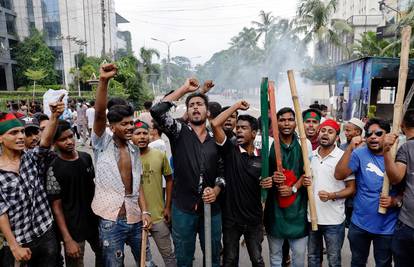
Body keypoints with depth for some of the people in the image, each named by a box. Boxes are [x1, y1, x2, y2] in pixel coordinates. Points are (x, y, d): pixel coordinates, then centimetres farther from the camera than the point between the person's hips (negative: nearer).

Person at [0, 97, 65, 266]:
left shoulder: (32, 158, -1)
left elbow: (45, 142, -22)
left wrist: (55, 116, -40)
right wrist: (14, 247, -12)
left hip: (46, 235, 3)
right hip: (17, 243, -2)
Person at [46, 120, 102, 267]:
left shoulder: (86, 157, 0)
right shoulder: (54, 169, -16)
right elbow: (56, 206, -14)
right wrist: (67, 239, -16)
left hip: (95, 221, 5)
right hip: (73, 228, -5)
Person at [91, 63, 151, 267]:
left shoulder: (134, 150, 9)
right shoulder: (102, 144, -5)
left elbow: (137, 183, 10)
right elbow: (99, 114, -22)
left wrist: (144, 211, 0)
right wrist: (103, 81, -33)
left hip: (135, 218, 5)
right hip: (111, 220, -4)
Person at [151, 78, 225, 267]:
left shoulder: (216, 140, 6)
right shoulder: (179, 132, -3)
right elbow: (157, 111, -18)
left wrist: (216, 190, -8)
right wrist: (184, 89, -11)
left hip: (212, 207, 3)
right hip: (183, 208, -2)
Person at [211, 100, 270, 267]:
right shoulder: (230, 151, -8)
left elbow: (268, 180, 11)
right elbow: (215, 124, -20)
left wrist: (270, 183, -13)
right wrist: (236, 106, -13)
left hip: (254, 218, 1)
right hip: (231, 218, -1)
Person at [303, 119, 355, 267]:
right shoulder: (310, 156, 4)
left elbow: (351, 188, -8)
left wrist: (331, 196, -24)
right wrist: (304, 182, -8)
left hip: (334, 220, -4)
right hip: (312, 216, 4)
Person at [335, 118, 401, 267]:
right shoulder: (360, 154, -10)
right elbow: (339, 175, -21)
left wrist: (394, 201, -19)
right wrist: (350, 149, -28)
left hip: (387, 226, 0)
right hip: (359, 223, 0)